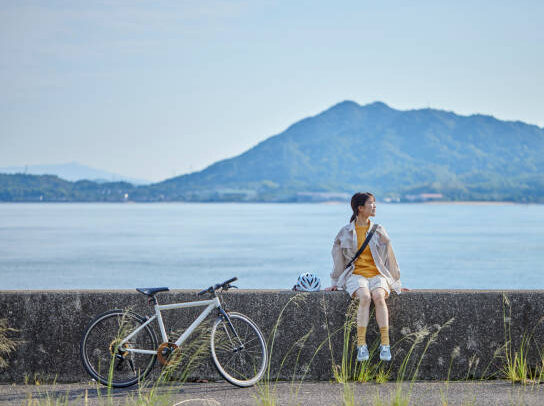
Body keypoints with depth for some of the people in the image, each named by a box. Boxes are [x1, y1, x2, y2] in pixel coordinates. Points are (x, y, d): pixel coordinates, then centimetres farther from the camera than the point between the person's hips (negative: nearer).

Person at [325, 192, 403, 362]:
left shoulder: (379, 231, 11)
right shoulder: (345, 232, 7)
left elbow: (389, 257, 16)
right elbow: (338, 258, 15)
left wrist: (396, 284, 18)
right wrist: (334, 283, 15)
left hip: (377, 275, 1)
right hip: (355, 275, -1)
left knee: (379, 297, -33)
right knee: (365, 297, -34)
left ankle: (385, 344, -35)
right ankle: (361, 345, -34)